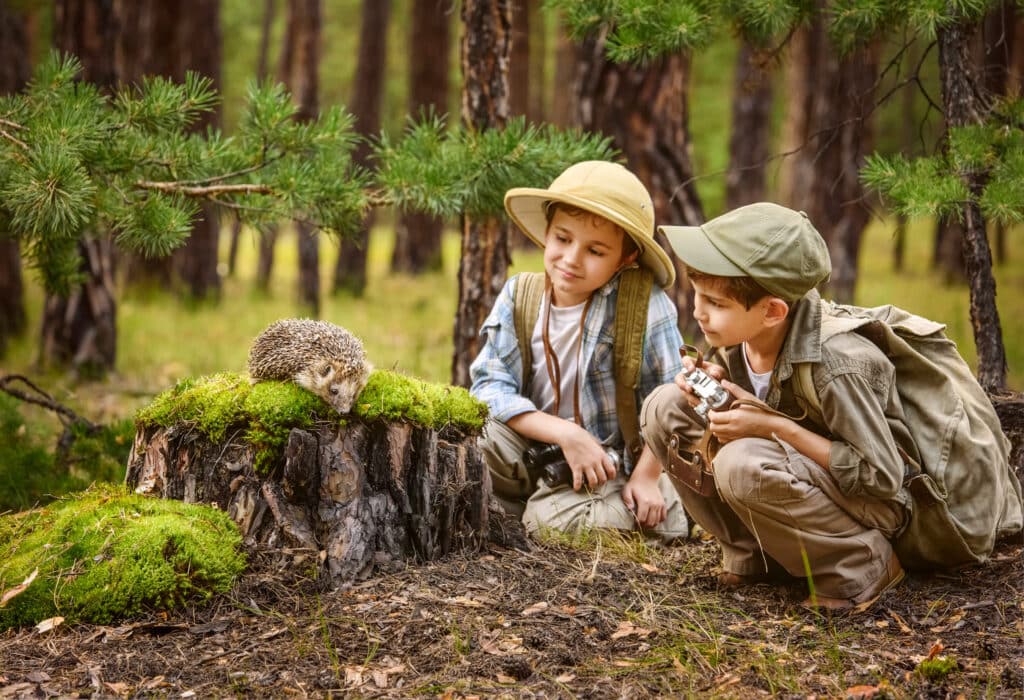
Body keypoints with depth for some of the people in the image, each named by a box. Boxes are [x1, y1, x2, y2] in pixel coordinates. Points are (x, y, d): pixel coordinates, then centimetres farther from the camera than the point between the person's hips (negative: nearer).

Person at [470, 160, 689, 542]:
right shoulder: (519, 296, -5)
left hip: (613, 465, -3)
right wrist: (565, 433, -23)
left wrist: (646, 476, -13)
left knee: (552, 520, -29)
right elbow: (489, 385, -12)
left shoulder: (645, 303, -14)